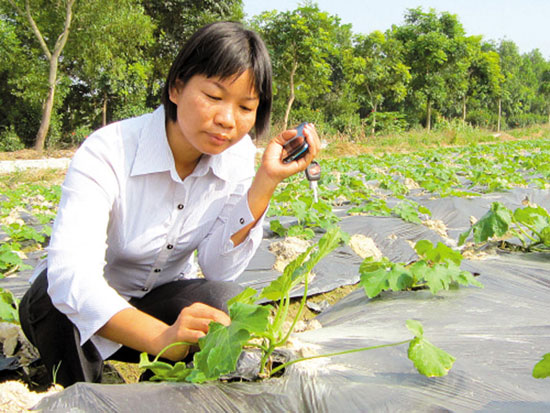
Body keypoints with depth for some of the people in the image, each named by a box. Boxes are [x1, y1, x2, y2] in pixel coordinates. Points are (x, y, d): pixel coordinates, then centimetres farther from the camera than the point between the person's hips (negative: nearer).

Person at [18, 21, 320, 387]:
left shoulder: (237, 154, -11)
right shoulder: (108, 153, -27)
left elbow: (219, 269, -16)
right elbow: (70, 273, -41)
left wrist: (266, 181, -26)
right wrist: (162, 338, -57)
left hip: (165, 302, 3)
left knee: (222, 299, -28)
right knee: (53, 291, -35)